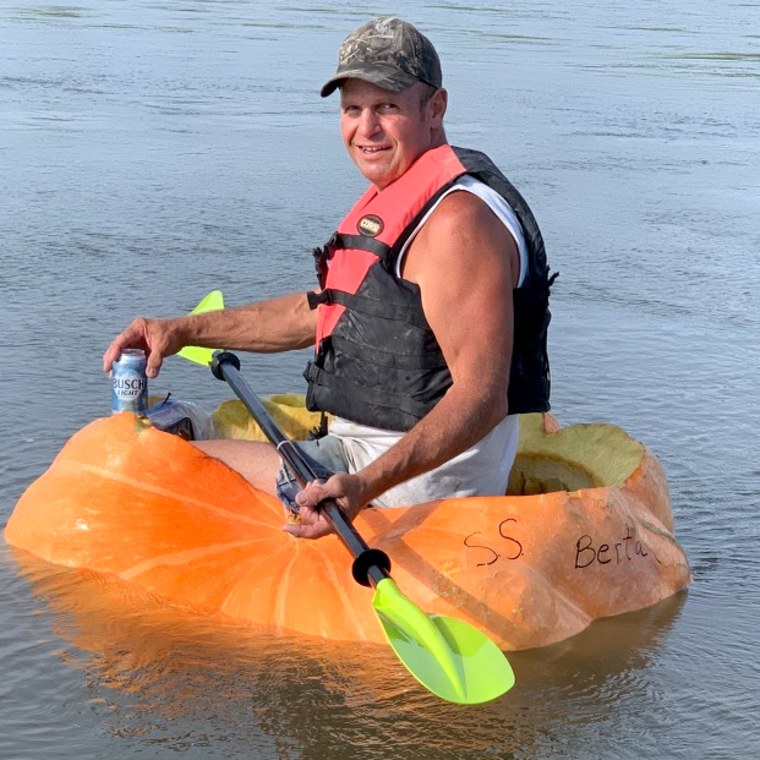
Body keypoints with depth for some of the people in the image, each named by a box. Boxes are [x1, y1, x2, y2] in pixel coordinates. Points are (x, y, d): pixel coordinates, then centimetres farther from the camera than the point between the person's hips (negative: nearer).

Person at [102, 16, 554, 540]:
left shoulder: (457, 220, -22)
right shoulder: (396, 198, 11)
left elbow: (483, 398, -29)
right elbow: (317, 312, 21)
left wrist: (366, 486, -41)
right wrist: (183, 331, 14)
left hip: (422, 476, -11)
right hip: (366, 454, 11)